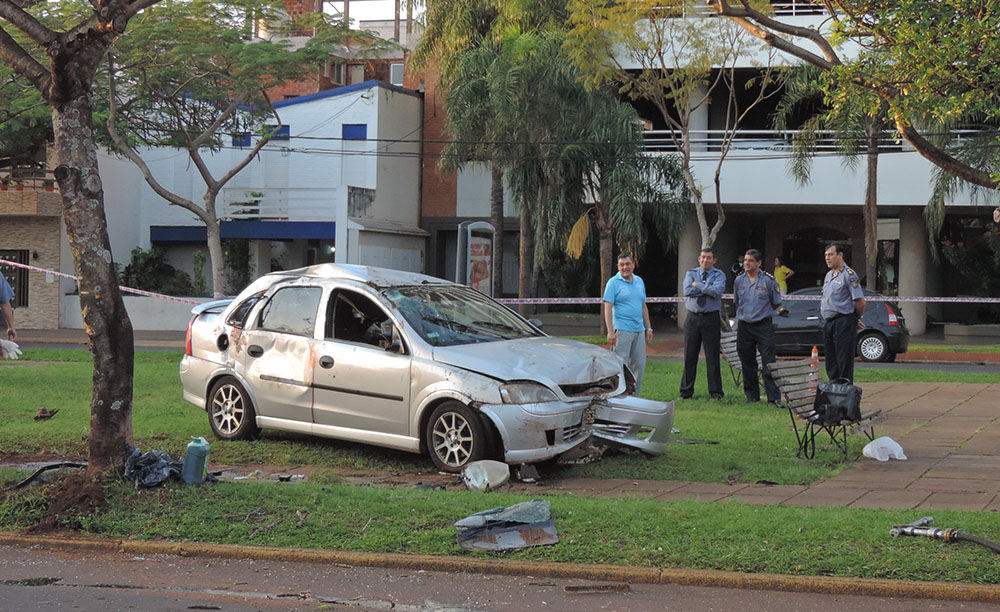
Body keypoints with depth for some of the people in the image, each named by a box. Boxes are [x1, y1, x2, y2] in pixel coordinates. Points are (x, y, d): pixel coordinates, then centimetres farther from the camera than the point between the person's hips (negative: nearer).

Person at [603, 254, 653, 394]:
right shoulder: (614, 282, -5)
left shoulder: (639, 281, 15)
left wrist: (648, 328, 15)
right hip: (622, 329, -7)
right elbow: (608, 308, -10)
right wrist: (610, 331, -18)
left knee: (639, 365, 8)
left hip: (639, 330, 7)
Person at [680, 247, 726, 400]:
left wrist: (698, 285, -10)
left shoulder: (719, 275, 3)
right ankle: (686, 392, 12)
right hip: (692, 318, 2)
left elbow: (717, 291, -17)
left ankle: (716, 392, 7)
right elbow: (687, 291, -9)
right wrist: (707, 288, -10)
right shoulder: (691, 273, 9)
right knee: (689, 356, 4)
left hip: (711, 318, -2)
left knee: (712, 356, -1)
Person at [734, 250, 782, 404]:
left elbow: (777, 304, 8)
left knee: (769, 363, -7)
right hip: (744, 326, 4)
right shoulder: (738, 281, 7)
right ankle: (752, 396, 16)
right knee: (747, 364, 7)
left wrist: (761, 312, 12)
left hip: (764, 326, -4)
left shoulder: (769, 281, -3)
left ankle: (774, 397, -6)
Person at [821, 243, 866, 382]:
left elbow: (860, 302, -15)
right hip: (828, 323, 9)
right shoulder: (829, 275, 17)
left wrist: (856, 319, 2)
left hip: (844, 323, -9)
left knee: (844, 362, -6)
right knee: (831, 363, 11)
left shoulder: (849, 275, -10)